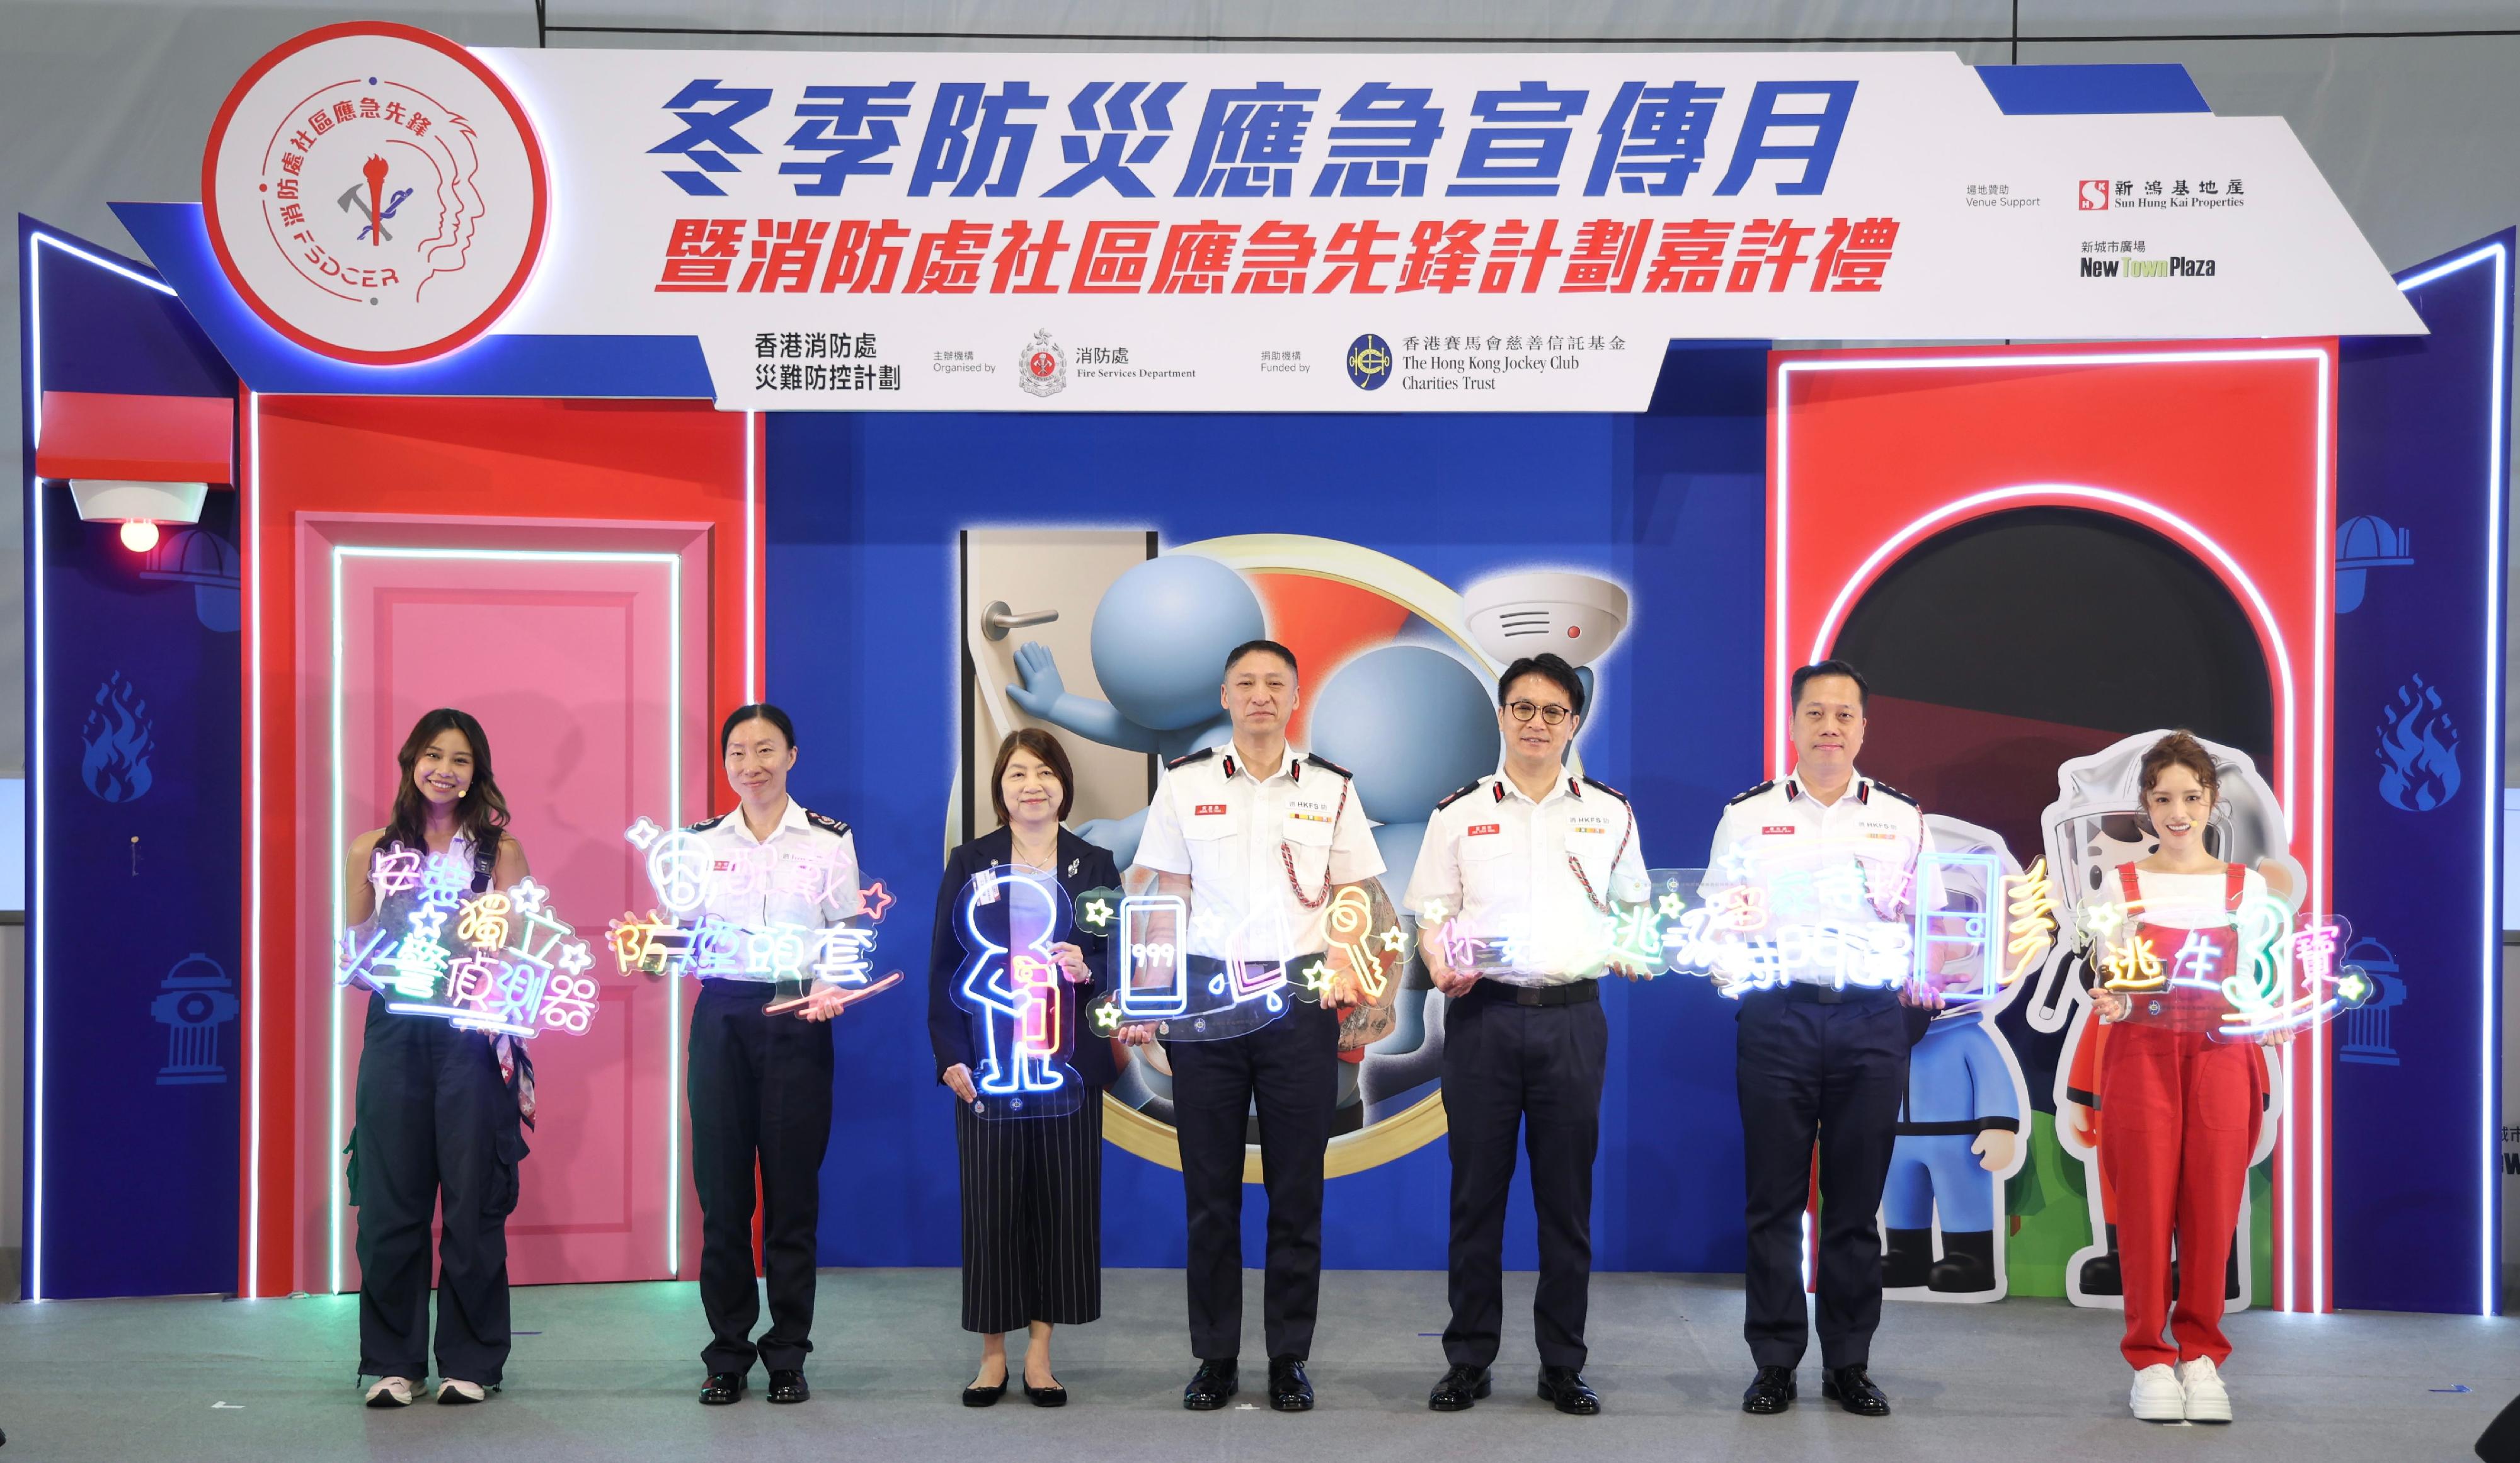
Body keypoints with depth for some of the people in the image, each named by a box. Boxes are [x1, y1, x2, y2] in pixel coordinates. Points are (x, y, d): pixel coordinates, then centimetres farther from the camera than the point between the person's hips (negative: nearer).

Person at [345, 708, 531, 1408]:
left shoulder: (499, 851, 6)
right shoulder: (372, 851, 11)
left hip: (473, 1038, -2)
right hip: (394, 1034, 2)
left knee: (473, 1201, 0)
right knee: (389, 1200, 2)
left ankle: (470, 1363, 9)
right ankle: (392, 1363, 12)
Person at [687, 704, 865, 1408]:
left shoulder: (829, 840, 3)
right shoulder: (702, 841, 9)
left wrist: (833, 991, -16)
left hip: (797, 1020, -2)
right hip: (721, 1018, 2)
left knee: (792, 1188, 0)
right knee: (721, 1187, 1)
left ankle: (787, 1355, 10)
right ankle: (728, 1355, 10)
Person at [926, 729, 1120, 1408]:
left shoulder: (1096, 865, 10)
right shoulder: (969, 863, 7)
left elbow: (1121, 958, 9)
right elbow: (943, 965, 3)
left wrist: (1086, 969, -14)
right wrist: (951, 1056, -6)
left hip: (1070, 1063, 1)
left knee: (1063, 1201, 1)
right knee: (990, 1202, -1)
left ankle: (1040, 1351, 9)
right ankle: (993, 1353, 8)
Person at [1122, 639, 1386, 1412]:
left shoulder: (1330, 789, 7)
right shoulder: (1185, 784, 6)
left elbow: (1352, 899, 9)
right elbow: (1166, 902, 7)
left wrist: (1346, 969, -7)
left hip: (1300, 994, 0)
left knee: (1296, 1188, 2)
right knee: (1209, 1188, 3)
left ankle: (1289, 1358, 10)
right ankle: (1215, 1357, 11)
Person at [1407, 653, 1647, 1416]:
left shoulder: (1609, 814, 10)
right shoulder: (1459, 814, 7)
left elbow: (1636, 909, 18)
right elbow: (1431, 917, 5)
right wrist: (1441, 966, -14)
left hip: (1572, 1016, 1)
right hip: (1482, 1015, -1)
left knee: (1567, 1196, 4)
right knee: (1476, 1190, 2)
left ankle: (1563, 1366, 11)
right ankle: (1468, 1360, 10)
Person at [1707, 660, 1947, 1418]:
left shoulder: (1901, 818, 11)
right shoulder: (1748, 815, 8)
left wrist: (1927, 984, -7)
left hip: (1872, 1020, 1)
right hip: (1776, 1018, -1)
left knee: (1857, 1204, 4)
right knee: (1774, 1200, 1)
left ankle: (1849, 1364, 12)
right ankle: (1774, 1363, 8)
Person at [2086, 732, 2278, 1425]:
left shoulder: (2246, 885, 9)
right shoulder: (2121, 884, 6)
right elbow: (2114, 983, 3)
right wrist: (2111, 1003, -18)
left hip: (2220, 1052, 1)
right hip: (2143, 1051, -1)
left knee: (2212, 1204, -1)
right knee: (2146, 1205, -2)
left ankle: (2201, 1354, 9)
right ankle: (2149, 1359, 6)